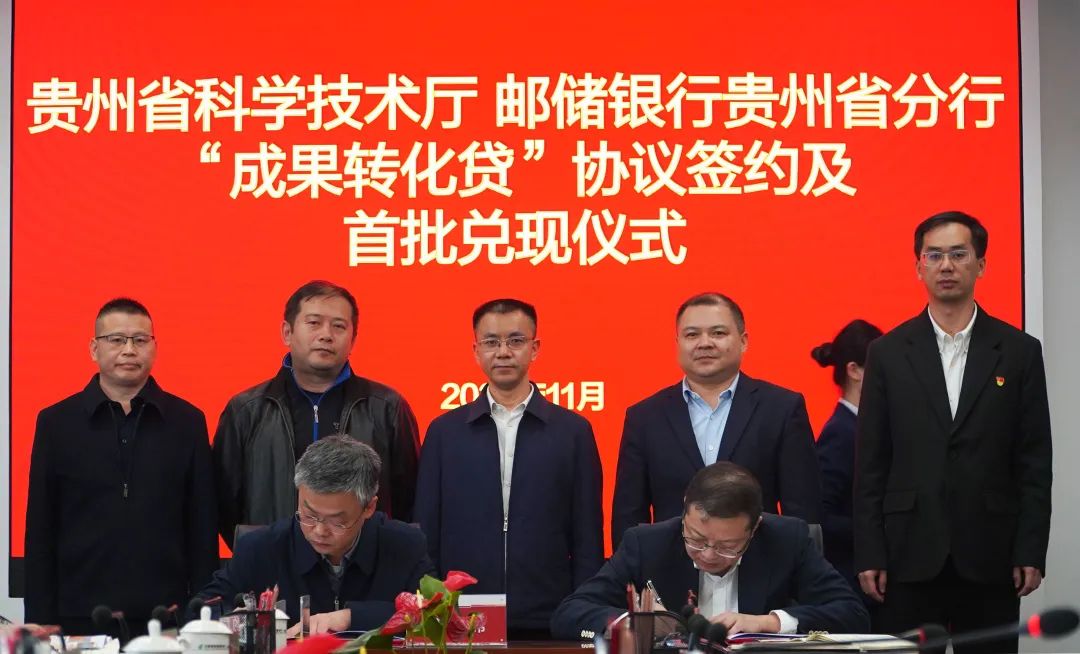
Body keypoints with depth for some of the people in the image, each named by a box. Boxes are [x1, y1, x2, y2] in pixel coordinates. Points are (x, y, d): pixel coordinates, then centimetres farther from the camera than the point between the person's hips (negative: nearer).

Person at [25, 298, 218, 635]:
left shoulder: (187, 422, 6)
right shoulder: (56, 422, 6)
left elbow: (203, 530, 6)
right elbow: (40, 532, 5)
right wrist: (40, 620, -1)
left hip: (165, 616, 0)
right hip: (79, 616, 0)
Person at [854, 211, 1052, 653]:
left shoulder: (1019, 352, 5)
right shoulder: (888, 353, 5)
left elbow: (1034, 464, 3)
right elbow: (870, 464, 4)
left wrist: (1030, 551, -3)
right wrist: (869, 554, -2)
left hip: (990, 558, 0)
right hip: (909, 555, 0)